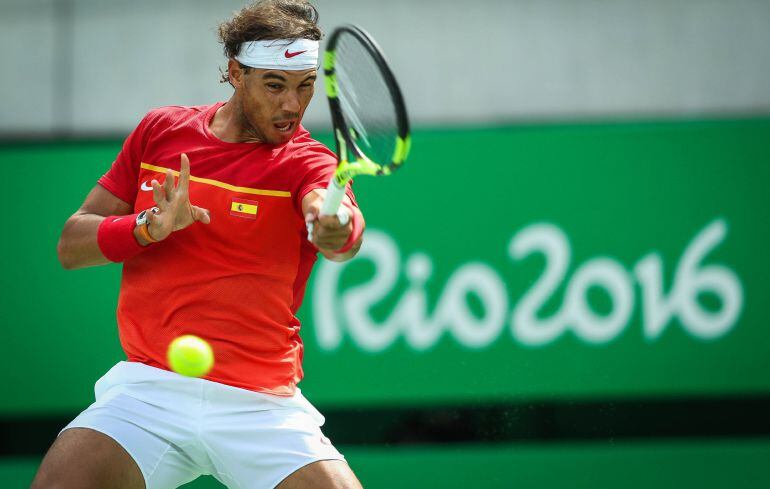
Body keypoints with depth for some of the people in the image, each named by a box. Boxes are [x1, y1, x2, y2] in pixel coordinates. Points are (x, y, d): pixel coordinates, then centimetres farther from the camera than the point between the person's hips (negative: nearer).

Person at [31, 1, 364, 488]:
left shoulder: (307, 161, -3)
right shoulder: (161, 130, 7)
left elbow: (337, 221, -28)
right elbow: (72, 245, 8)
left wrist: (336, 228, -53)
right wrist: (150, 226, -13)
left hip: (262, 407, -1)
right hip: (150, 388, 1)